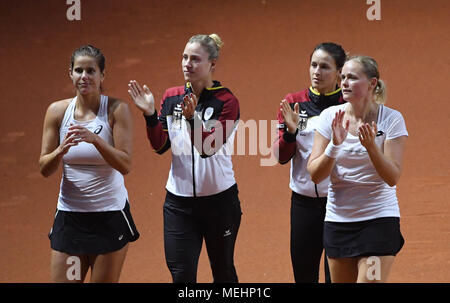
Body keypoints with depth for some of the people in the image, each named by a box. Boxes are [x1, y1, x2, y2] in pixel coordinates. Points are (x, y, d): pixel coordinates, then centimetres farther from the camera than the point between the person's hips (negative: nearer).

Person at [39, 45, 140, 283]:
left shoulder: (117, 110, -6)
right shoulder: (57, 111, 2)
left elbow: (125, 165, -13)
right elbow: (44, 169, 1)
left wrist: (95, 139, -27)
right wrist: (61, 150, -20)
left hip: (110, 216, -2)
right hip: (69, 215, 2)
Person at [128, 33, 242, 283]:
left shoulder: (226, 101, -7)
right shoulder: (172, 97, 4)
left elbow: (209, 147, -18)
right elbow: (160, 146, 0)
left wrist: (192, 118, -32)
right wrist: (149, 114, -13)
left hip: (219, 199, -3)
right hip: (179, 201, 3)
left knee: (223, 271, 11)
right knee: (181, 274, -3)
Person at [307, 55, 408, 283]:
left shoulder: (391, 119, -7)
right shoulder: (330, 117, 0)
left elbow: (393, 177, -12)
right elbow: (315, 174, -5)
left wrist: (371, 146, -27)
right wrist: (335, 145, -21)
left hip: (379, 219, -3)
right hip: (338, 219, 4)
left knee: (369, 280, -15)